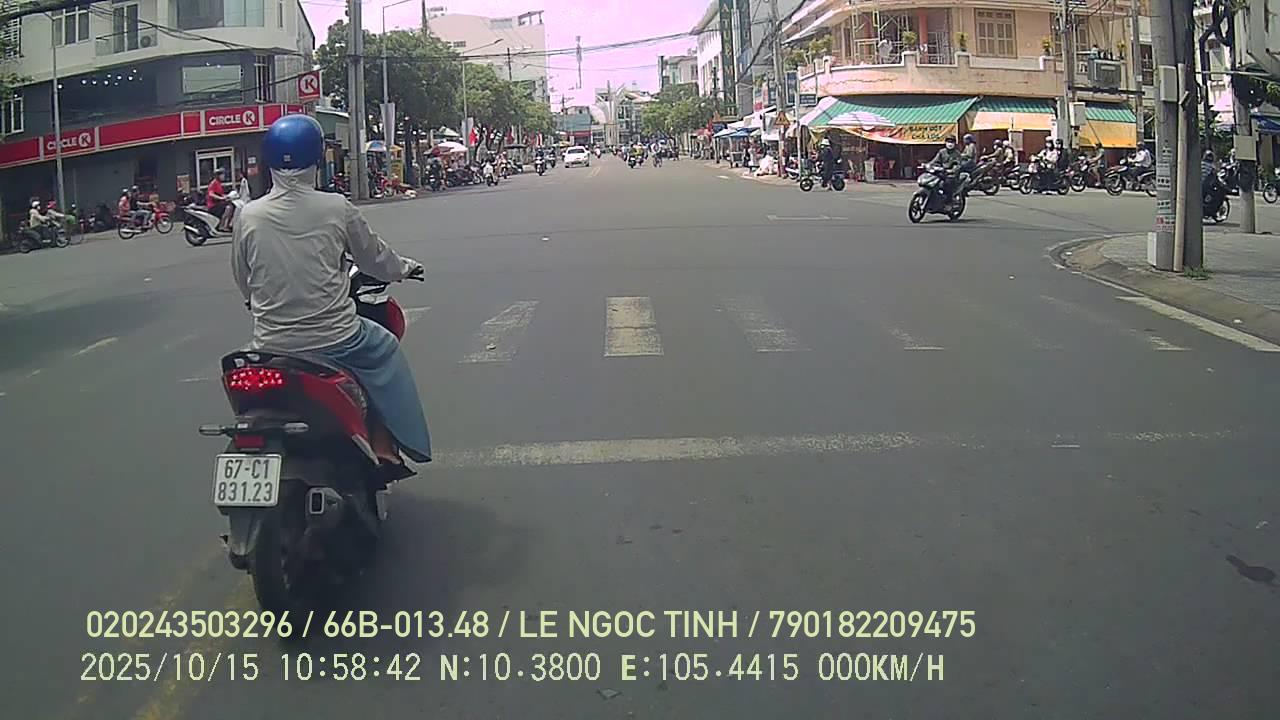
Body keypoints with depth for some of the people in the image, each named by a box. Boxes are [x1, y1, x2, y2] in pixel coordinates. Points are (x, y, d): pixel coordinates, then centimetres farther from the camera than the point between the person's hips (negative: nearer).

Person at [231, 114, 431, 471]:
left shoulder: (248, 216, -3)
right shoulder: (336, 208, -8)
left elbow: (243, 282, 8)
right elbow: (375, 256, 6)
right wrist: (405, 268, 27)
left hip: (272, 344, 2)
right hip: (334, 339, -2)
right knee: (385, 350, 25)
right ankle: (384, 448, 24)